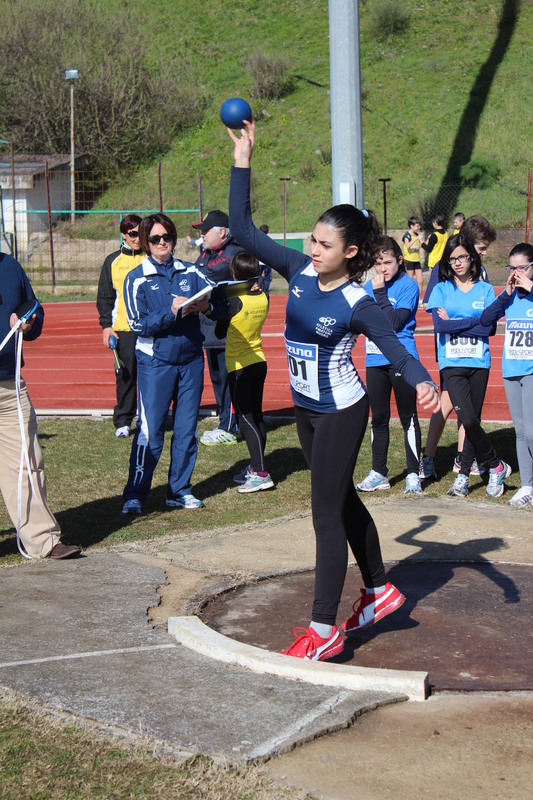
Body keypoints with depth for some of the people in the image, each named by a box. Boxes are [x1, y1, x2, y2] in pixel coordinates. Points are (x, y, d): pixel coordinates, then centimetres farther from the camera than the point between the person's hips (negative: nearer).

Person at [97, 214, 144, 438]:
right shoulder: (113, 261, 8)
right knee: (126, 375, -1)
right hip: (123, 328, 0)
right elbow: (105, 296, 10)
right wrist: (106, 325, 1)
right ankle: (122, 422, 6)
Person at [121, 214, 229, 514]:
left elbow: (223, 302, 1)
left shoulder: (191, 272, 7)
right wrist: (171, 312, -23)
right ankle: (135, 495, 2)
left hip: (191, 359, 4)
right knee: (150, 430, -7)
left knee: (187, 428, 8)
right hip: (155, 362, -4)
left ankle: (180, 490, 18)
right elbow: (139, 325, -10)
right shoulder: (137, 278, -2)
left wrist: (207, 306, -21)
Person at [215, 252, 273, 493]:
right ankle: (255, 467, 24)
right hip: (259, 362, 7)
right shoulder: (263, 299, -1)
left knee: (245, 419, -5)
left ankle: (260, 473, -10)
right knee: (256, 416, 15)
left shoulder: (234, 302, -19)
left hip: (239, 366, -7)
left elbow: (219, 333, -7)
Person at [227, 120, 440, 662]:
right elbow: (242, 230, -3)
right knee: (342, 500, 20)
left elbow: (394, 349, -21)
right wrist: (242, 162, -9)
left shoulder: (357, 304, -20)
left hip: (340, 413, -7)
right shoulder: (300, 271, -5)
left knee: (327, 513, -5)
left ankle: (323, 631, 2)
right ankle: (379, 590, 38)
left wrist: (421, 381, -42)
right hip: (306, 408, 7)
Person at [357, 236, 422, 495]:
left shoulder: (408, 286, -7)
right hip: (375, 360, 5)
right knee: (378, 418, 11)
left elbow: (395, 322, -16)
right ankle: (379, 473, 20)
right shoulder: (369, 286, 9)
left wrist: (380, 293, -15)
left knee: (408, 418, 1)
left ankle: (413, 474, 7)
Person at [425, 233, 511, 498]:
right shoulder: (441, 290, 5)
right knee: (468, 419, -13)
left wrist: (453, 322, -8)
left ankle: (464, 475, 14)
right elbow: (439, 326, -9)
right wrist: (473, 322, -10)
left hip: (478, 362, 1)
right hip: (451, 363, -1)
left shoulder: (485, 290, 6)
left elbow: (488, 328, -6)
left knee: (473, 419, 3)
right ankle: (496, 465, 4)